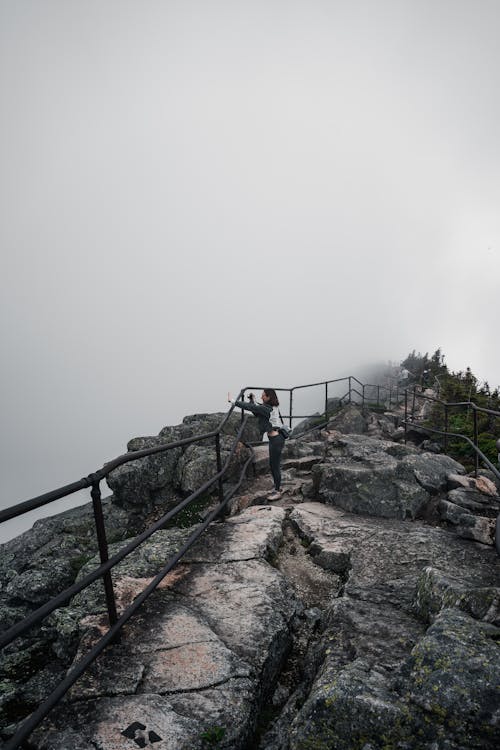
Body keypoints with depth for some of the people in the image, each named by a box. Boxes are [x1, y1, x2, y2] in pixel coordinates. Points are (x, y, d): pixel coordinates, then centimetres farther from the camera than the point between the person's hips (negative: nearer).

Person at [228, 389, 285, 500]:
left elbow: (249, 407, -22)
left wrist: (232, 401, -18)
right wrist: (252, 401, 8)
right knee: (273, 465, 19)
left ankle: (277, 492, 14)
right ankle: (277, 487, 33)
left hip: (276, 440, -10)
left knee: (275, 466, 2)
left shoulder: (266, 408, -21)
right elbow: (256, 413, 15)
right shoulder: (271, 407, 8)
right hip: (275, 438, 10)